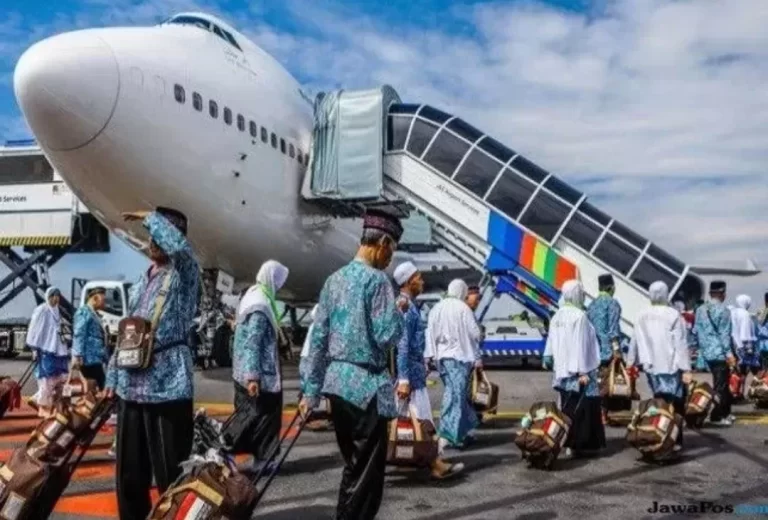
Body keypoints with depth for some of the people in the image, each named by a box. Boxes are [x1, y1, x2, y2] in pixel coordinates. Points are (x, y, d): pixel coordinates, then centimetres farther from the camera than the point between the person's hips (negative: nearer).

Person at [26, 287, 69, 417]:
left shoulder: (57, 311, 15)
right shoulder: (41, 310, -8)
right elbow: (34, 330, -10)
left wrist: (64, 347, 17)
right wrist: (34, 348, -14)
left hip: (57, 349, 8)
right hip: (45, 349, -8)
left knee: (62, 377, 6)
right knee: (47, 379, -5)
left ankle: (38, 400, 17)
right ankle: (44, 407, 5)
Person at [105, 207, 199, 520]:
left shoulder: (185, 273, -3)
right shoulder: (142, 281, 19)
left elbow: (177, 243, -26)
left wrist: (150, 217, -11)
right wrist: (113, 377, 17)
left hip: (167, 386, -7)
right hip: (131, 387, 7)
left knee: (171, 475, -4)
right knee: (129, 473, 14)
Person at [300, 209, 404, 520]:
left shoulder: (334, 280, 11)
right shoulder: (377, 279, -11)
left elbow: (318, 338, 10)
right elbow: (388, 336, -17)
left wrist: (312, 390, 13)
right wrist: (398, 312, 3)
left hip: (336, 381, 8)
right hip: (366, 384, -8)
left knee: (352, 464, 20)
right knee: (368, 470, 2)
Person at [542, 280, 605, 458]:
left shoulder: (557, 316, 7)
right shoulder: (580, 316, -15)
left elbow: (551, 342, 11)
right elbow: (581, 345, -17)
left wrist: (549, 360, 19)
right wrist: (583, 371, -15)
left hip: (563, 369, 8)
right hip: (577, 370, -8)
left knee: (568, 406, 13)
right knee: (582, 407, 0)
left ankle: (567, 442, 16)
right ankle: (580, 444, 1)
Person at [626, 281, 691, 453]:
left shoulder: (643, 317, 1)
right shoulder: (673, 315, -11)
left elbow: (635, 342, 5)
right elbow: (680, 343, -11)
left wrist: (631, 363, 16)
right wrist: (686, 369, -10)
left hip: (652, 366, 4)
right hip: (671, 366, -4)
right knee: (675, 404, 5)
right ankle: (675, 439, 6)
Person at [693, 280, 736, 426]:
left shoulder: (700, 310, 8)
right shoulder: (723, 310, -13)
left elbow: (696, 331, 10)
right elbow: (724, 334, -16)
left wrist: (701, 348, 19)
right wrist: (729, 353, -14)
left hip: (706, 353, 7)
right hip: (720, 353, -7)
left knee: (722, 384, 18)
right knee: (721, 385, -1)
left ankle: (725, 413, 25)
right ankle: (716, 416, 0)